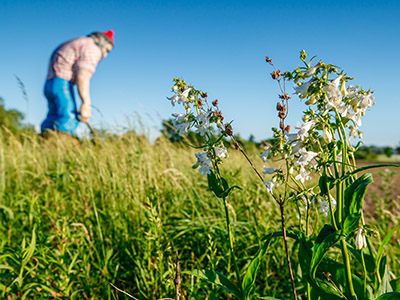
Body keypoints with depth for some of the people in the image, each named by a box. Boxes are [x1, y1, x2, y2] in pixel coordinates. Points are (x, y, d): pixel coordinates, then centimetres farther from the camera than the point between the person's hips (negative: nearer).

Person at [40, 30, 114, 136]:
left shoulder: (77, 44, 29)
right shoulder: (93, 49, 0)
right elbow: (83, 76, -16)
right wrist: (86, 103, -21)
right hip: (63, 83, -9)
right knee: (69, 122, -17)